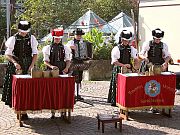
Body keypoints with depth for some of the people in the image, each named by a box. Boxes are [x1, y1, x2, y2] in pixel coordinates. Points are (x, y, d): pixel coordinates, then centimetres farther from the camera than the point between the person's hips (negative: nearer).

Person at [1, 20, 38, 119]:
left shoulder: (31, 38, 2)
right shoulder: (13, 39, -3)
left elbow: (35, 53, 5)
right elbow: (7, 54, -2)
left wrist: (32, 65, -8)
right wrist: (14, 62, -19)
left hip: (28, 67, 1)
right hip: (15, 67, -1)